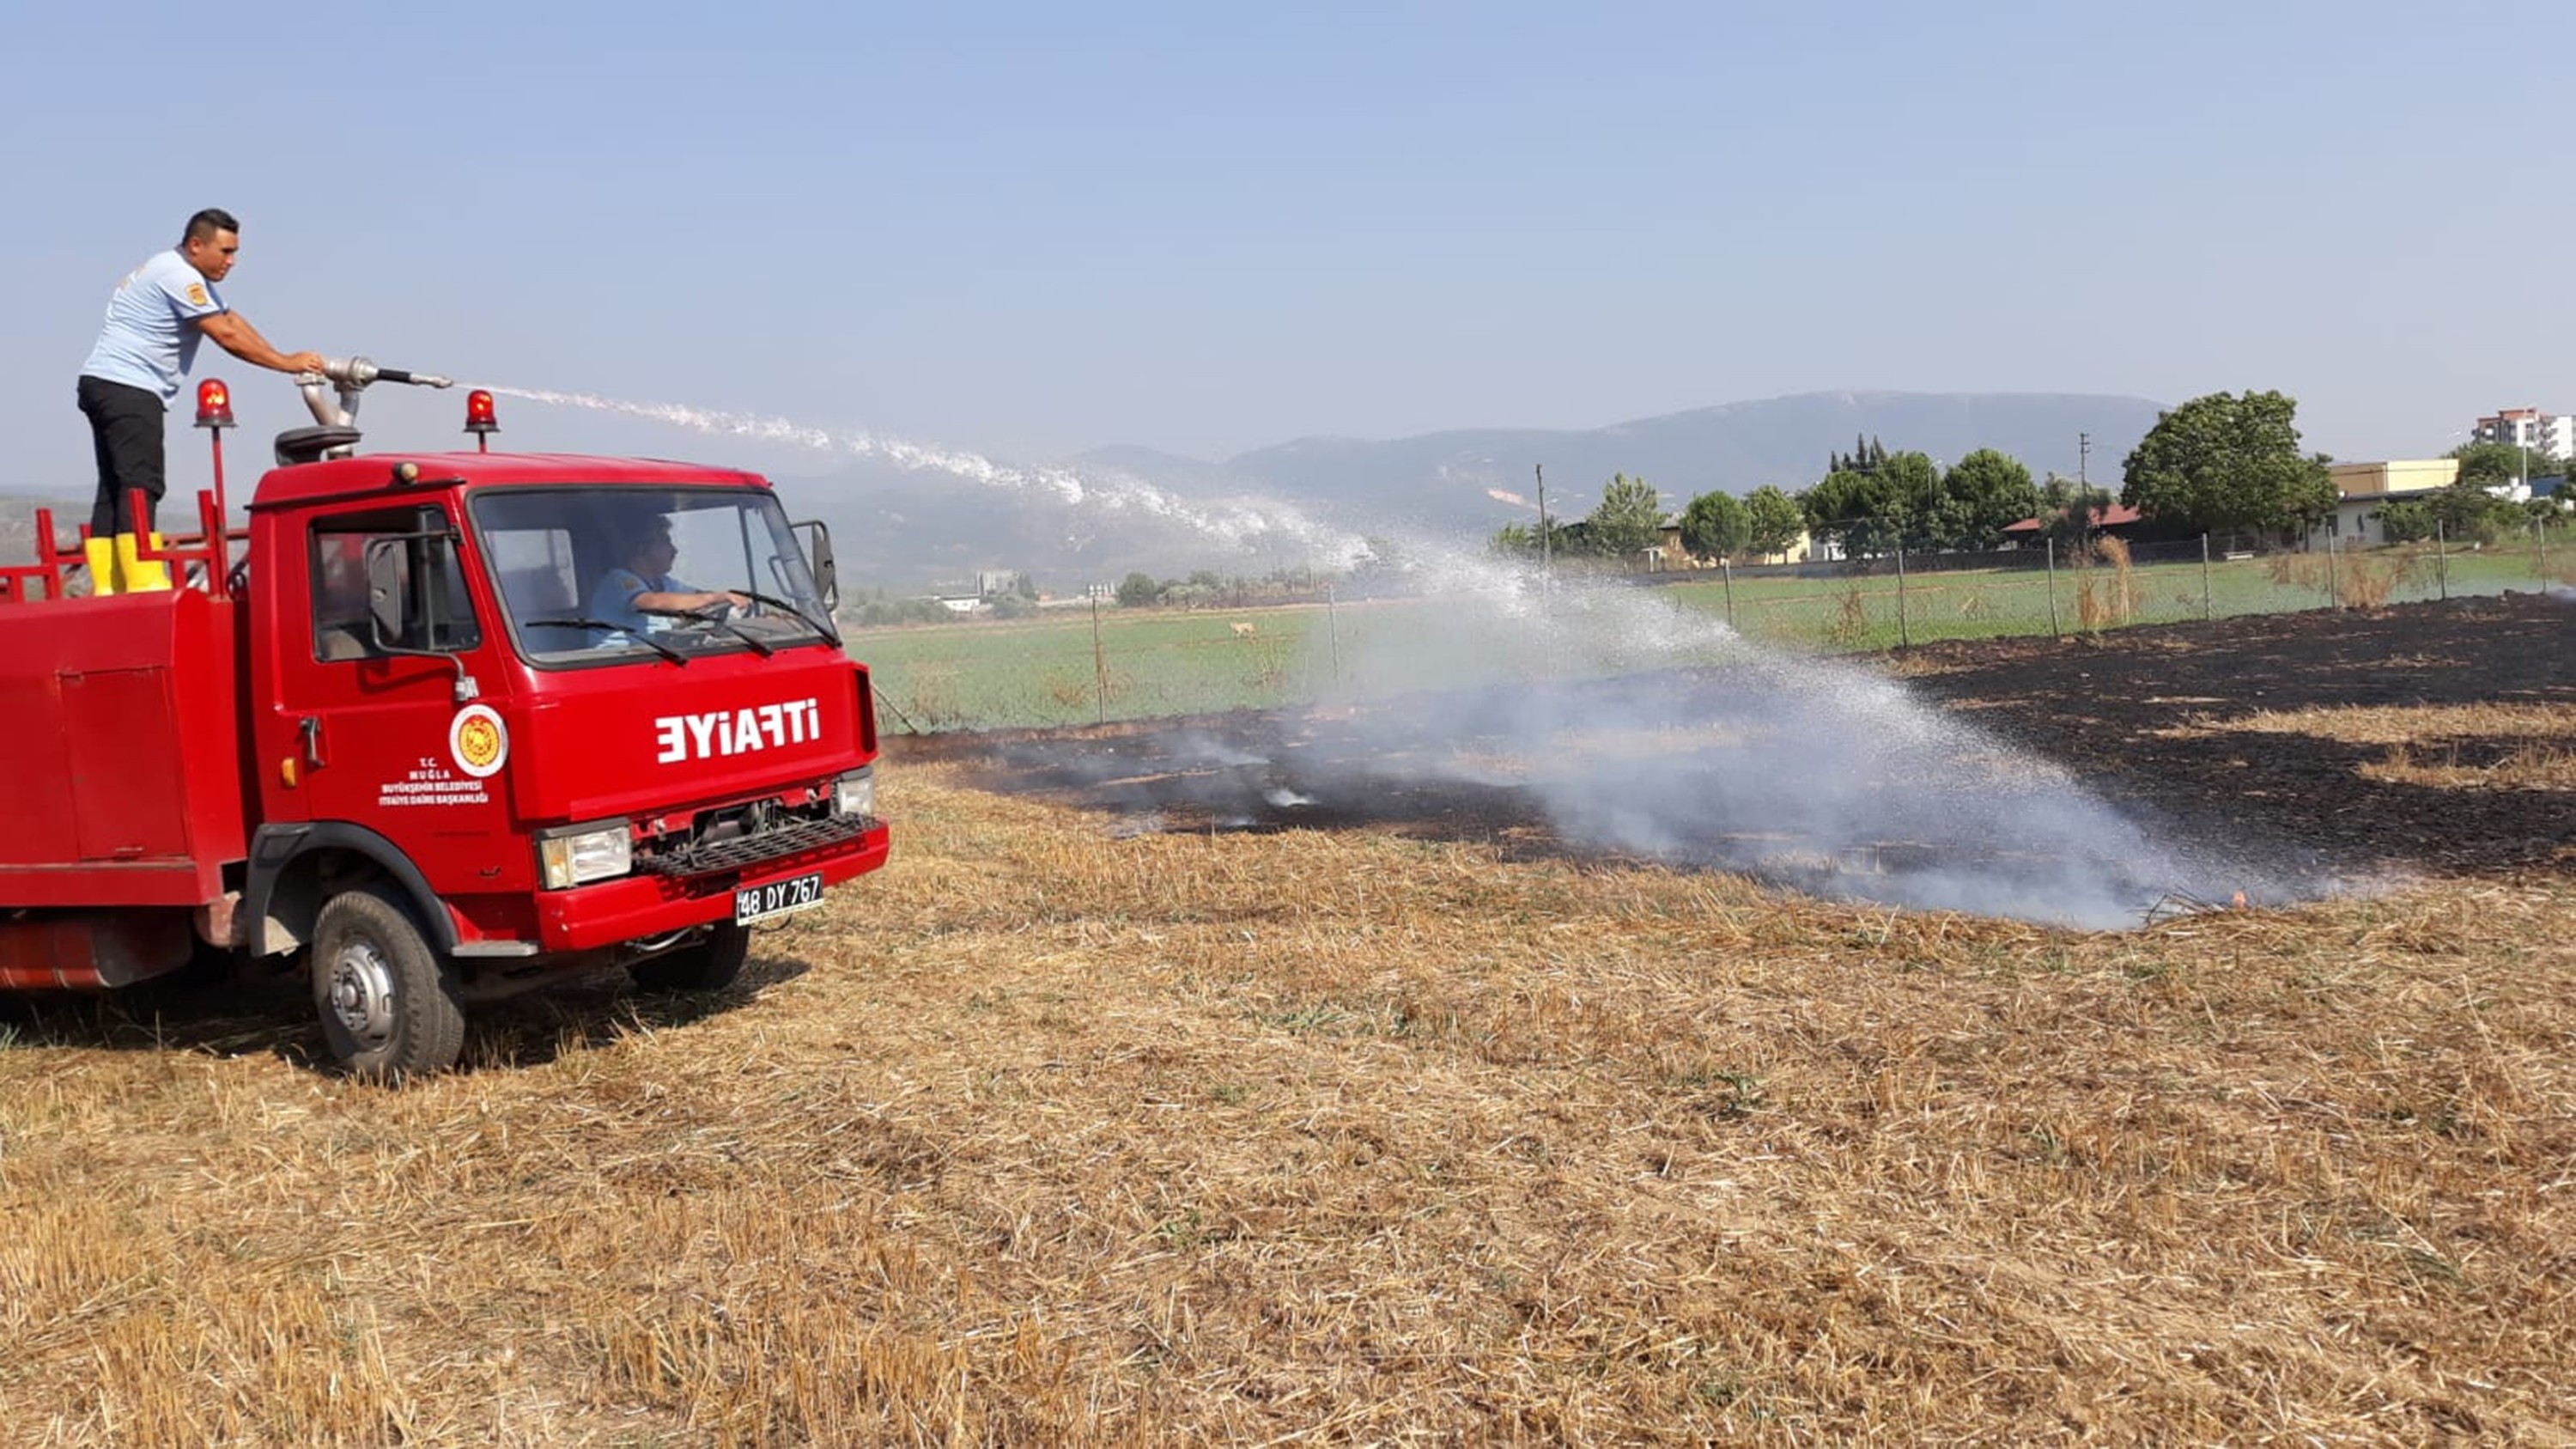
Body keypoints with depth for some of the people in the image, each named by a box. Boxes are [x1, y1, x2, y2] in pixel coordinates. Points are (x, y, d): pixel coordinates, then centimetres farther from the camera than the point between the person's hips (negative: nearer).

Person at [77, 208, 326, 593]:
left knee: (115, 488, 7)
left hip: (107, 388, 11)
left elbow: (234, 321, 14)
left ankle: (107, 588, 7)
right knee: (140, 484, -17)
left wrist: (294, 362, 3)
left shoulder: (194, 278, 20)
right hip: (125, 387, -11)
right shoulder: (177, 275, -13)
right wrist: (288, 363, -12)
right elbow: (227, 337, -17)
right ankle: (144, 583, -23)